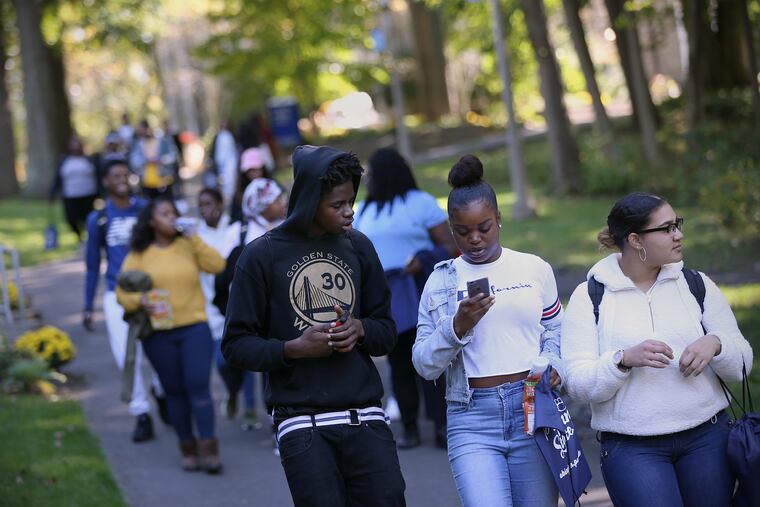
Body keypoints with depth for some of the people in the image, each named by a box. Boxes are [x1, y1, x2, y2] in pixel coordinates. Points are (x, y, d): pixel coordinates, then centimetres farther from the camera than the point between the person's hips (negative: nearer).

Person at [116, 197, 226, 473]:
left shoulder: (188, 245, 6)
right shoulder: (138, 254, 5)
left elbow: (217, 265, -5)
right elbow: (122, 291, 2)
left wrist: (195, 240, -10)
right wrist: (138, 300, -17)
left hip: (194, 327, -1)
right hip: (158, 332, 1)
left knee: (198, 385, -11)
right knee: (174, 391, 7)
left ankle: (208, 449, -10)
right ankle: (188, 448, 17)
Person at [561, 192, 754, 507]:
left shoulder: (697, 285, 7)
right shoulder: (589, 297, -1)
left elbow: (742, 364, 8)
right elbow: (577, 385, -8)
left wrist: (715, 344, -14)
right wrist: (625, 359, -24)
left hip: (707, 438, 3)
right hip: (631, 449, -3)